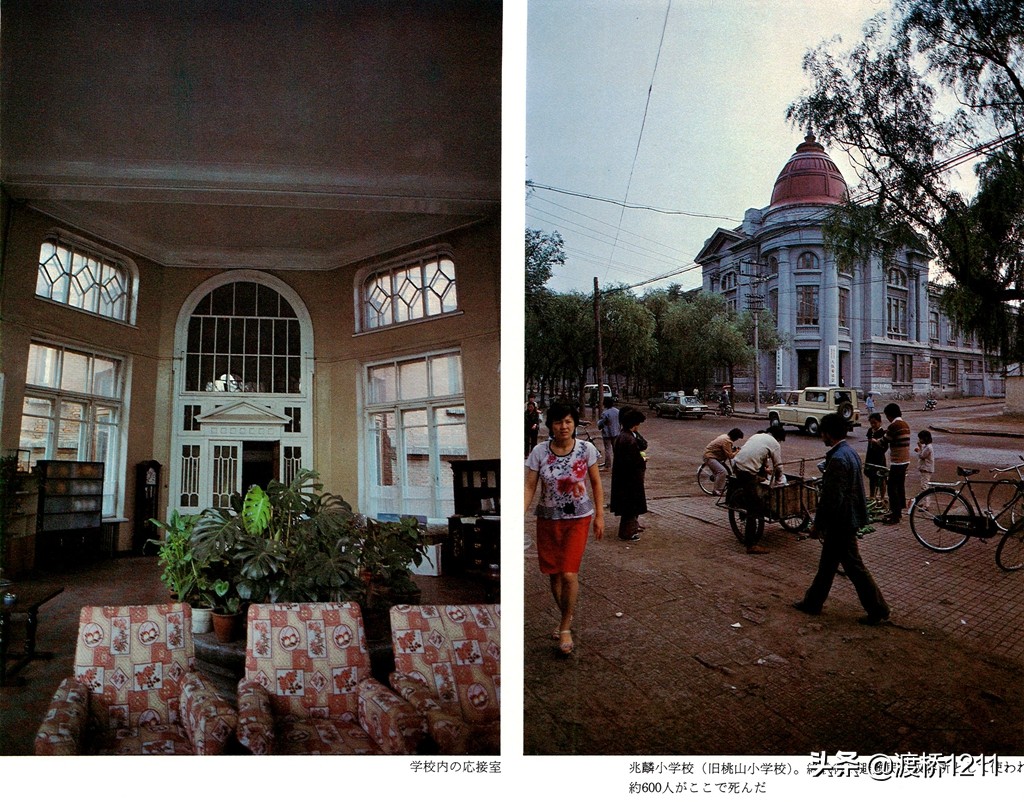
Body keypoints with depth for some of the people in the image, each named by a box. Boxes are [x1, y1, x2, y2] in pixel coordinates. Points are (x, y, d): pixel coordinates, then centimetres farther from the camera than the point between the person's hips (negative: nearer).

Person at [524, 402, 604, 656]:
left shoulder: (586, 449, -9)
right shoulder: (539, 452, -9)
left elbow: (596, 483, 2)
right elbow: (530, 487, -7)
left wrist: (599, 515, 1)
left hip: (578, 519, -2)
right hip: (548, 519, 2)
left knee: (569, 574, -10)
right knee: (554, 574, 12)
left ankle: (565, 628, 10)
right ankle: (567, 617, 37)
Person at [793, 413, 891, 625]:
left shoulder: (837, 459, -25)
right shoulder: (850, 452, 7)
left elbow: (831, 498, -25)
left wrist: (817, 524, -15)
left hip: (840, 522, -10)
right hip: (846, 518, 10)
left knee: (854, 567, 3)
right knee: (827, 563, 17)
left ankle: (878, 610, 14)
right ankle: (813, 602, 28)